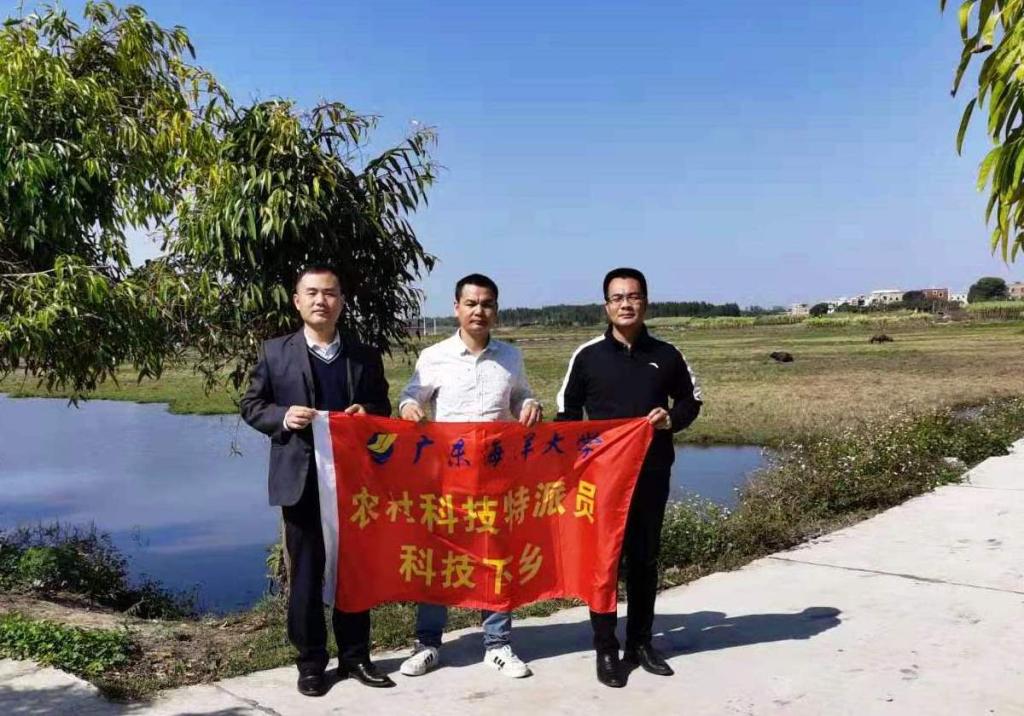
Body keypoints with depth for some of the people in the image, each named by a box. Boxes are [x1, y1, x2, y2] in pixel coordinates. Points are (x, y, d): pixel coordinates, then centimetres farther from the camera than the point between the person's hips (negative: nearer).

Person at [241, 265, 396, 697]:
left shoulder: (366, 357, 8)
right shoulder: (275, 353, 2)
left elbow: (383, 408, 13)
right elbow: (251, 406, 4)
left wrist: (368, 414, -9)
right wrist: (283, 416, -15)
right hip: (302, 479, -2)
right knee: (305, 575, 6)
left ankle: (355, 656, 24)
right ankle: (311, 662, 20)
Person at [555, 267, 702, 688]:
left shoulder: (665, 355, 4)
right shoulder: (588, 355, -1)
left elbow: (691, 399, 15)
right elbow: (567, 410, 7)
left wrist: (672, 419, -6)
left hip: (652, 474, 2)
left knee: (645, 558, 11)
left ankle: (641, 642, 25)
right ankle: (606, 650, 12)